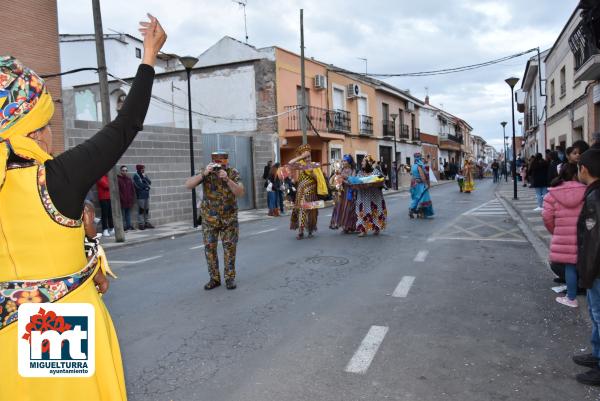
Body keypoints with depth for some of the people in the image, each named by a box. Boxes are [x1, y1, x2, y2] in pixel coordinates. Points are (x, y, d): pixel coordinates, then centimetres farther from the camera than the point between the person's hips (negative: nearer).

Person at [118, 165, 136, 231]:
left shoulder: (129, 179, 13)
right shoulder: (117, 179, -6)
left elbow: (133, 189, 14)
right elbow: (117, 191, -11)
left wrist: (132, 198, 7)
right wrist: (121, 198, -15)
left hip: (129, 201, 6)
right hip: (122, 201, -6)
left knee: (128, 214, 13)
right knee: (122, 214, -2)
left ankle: (129, 226, 20)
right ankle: (123, 227, 2)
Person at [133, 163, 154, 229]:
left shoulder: (145, 176, 15)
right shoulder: (136, 176, -6)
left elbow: (150, 183, 4)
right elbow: (140, 185, -14)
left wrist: (145, 178, -8)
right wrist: (147, 186, -2)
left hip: (147, 195, 7)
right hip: (140, 196, -6)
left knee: (147, 209, 8)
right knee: (141, 209, -4)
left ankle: (147, 223, 15)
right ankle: (140, 224, 1)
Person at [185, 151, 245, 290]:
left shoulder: (233, 173, -8)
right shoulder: (206, 173, -7)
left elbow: (241, 193, -20)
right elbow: (188, 185, -18)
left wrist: (227, 179, -32)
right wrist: (203, 174, -31)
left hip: (229, 219, -1)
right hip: (209, 219, 1)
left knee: (230, 249, 3)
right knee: (210, 249, 4)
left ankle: (230, 278, 15)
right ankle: (214, 278, 16)